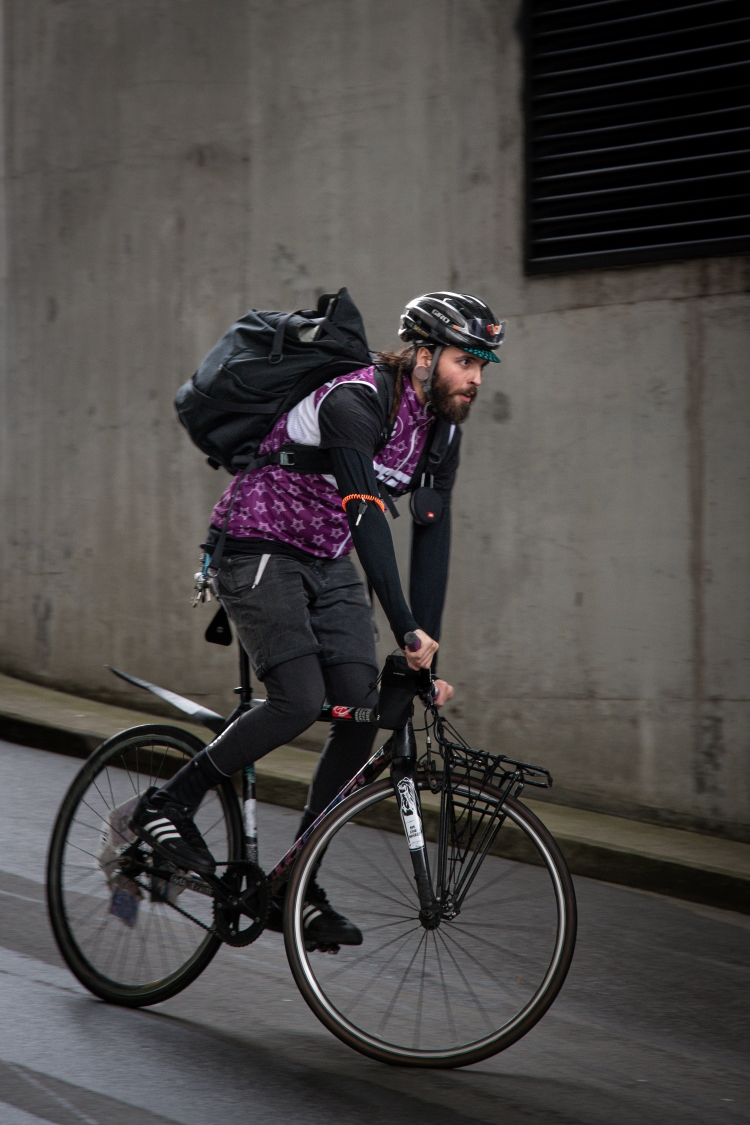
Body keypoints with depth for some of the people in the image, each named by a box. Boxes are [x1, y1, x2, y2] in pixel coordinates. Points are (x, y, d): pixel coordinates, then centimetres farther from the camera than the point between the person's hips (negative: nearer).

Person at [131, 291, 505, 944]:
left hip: (328, 565, 8)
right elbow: (368, 515, -35)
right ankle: (167, 805, -4)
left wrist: (430, 650, -8)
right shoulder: (355, 404, -26)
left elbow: (432, 535, -1)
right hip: (259, 552, -8)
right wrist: (407, 632, -41)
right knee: (300, 700, -24)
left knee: (363, 715, -6)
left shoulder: (443, 426, 0)